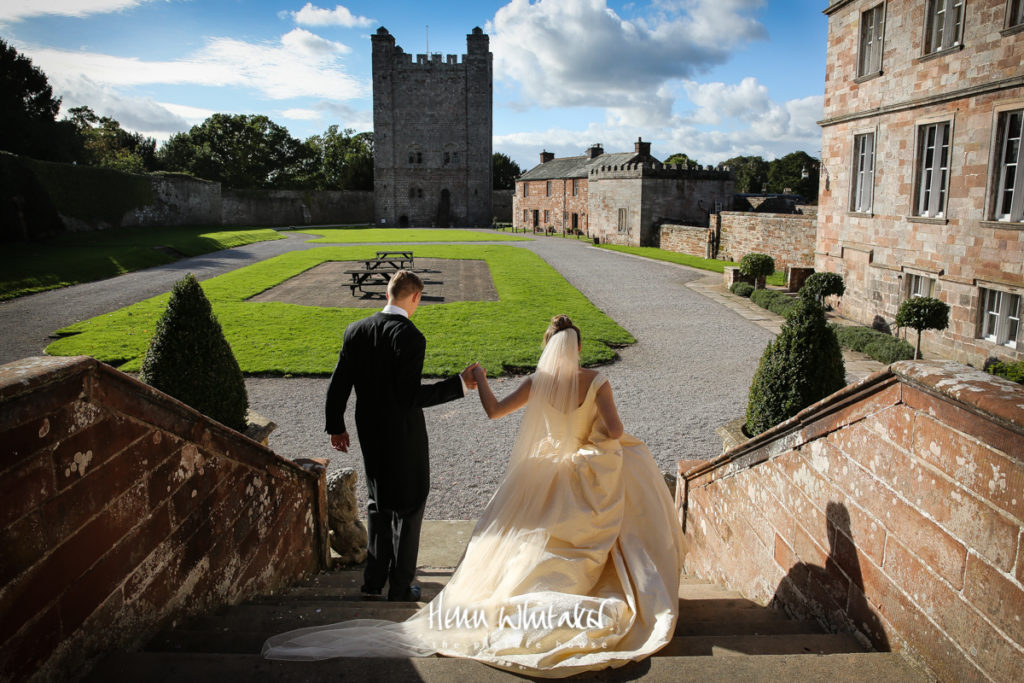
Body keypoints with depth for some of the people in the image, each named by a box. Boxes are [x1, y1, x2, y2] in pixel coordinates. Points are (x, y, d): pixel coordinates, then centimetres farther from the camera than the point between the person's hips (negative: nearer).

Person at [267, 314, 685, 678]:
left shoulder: (537, 383, -10)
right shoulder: (596, 382, -16)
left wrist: (480, 380, 10)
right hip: (593, 478, -2)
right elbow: (614, 431, -22)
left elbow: (493, 410, -6)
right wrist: (594, 436, 1)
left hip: (546, 478, 2)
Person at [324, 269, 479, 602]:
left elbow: (338, 386, 1)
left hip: (369, 434, 6)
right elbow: (411, 397, -25)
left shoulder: (356, 331, -3)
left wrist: (336, 426, 13)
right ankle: (400, 588, 22)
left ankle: (374, 580, 34)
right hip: (405, 437, -6)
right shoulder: (411, 337, -21)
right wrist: (460, 384, -23)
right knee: (407, 510, 11)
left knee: (378, 502, 23)